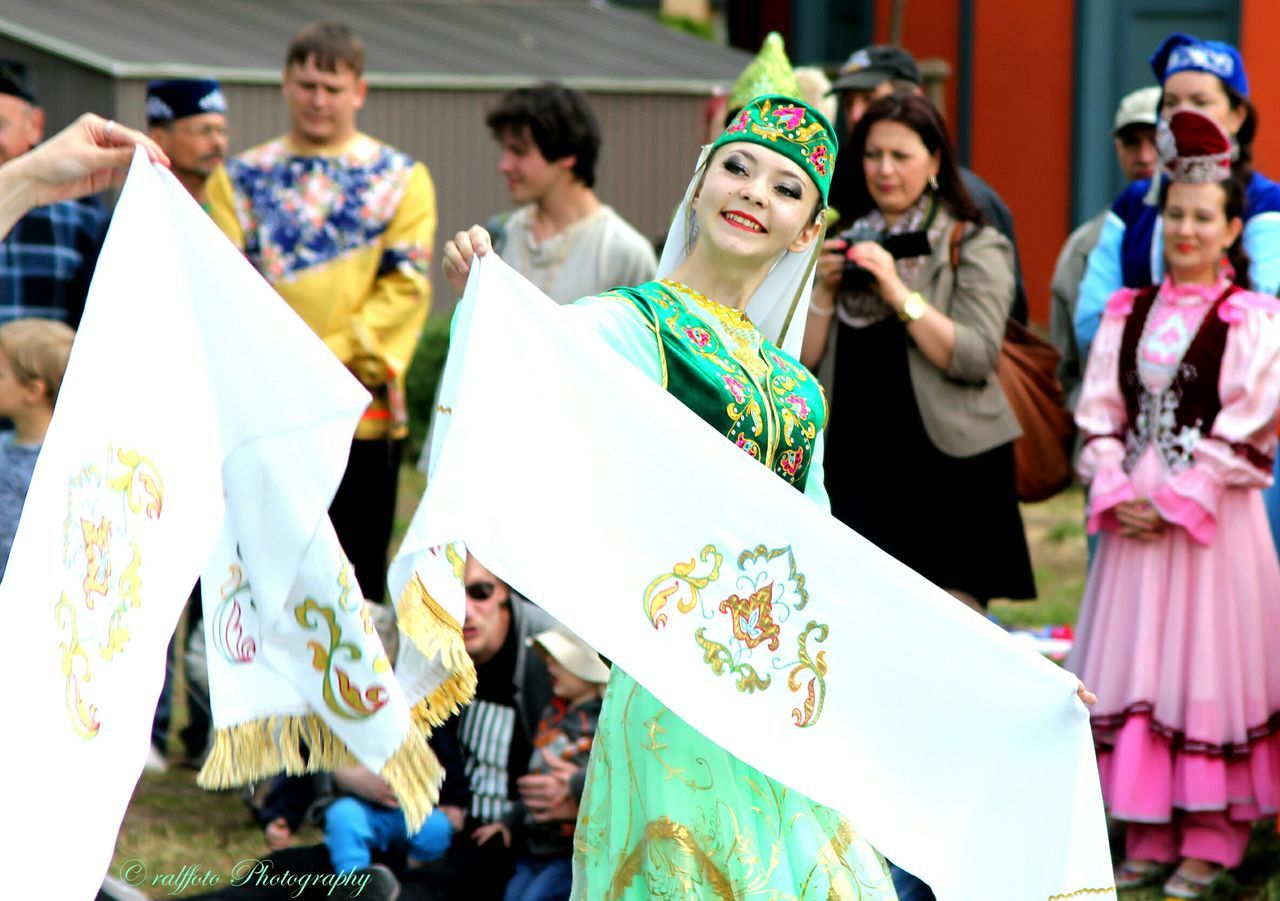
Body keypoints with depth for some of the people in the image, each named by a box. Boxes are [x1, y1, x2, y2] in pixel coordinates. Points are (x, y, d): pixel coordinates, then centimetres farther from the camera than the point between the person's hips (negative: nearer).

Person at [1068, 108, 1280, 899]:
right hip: (1135, 517, 5)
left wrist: (1177, 501, -13)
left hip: (1214, 521, -5)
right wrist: (1115, 492, -5)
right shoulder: (1128, 315, 10)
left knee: (1208, 666, -2)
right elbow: (1101, 411, 9)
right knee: (1135, 662, 6)